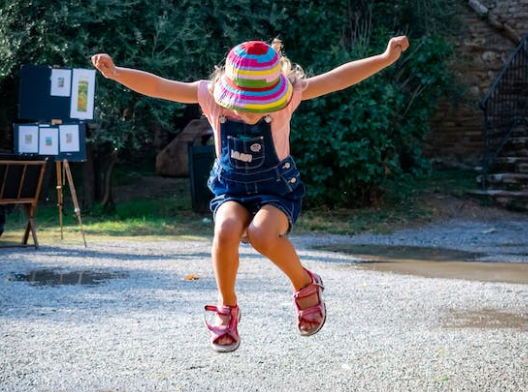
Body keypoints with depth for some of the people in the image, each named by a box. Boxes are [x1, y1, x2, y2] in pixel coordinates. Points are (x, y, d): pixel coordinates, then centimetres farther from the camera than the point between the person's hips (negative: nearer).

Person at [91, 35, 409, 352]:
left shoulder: (287, 96, -17)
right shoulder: (211, 95, -13)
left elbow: (338, 78, -21)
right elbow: (157, 86, -16)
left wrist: (386, 58, -28)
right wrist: (116, 73, -28)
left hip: (277, 189, -2)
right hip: (231, 188, 2)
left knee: (262, 234, -34)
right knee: (227, 230, -32)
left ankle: (305, 285, -2)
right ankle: (227, 308, -6)